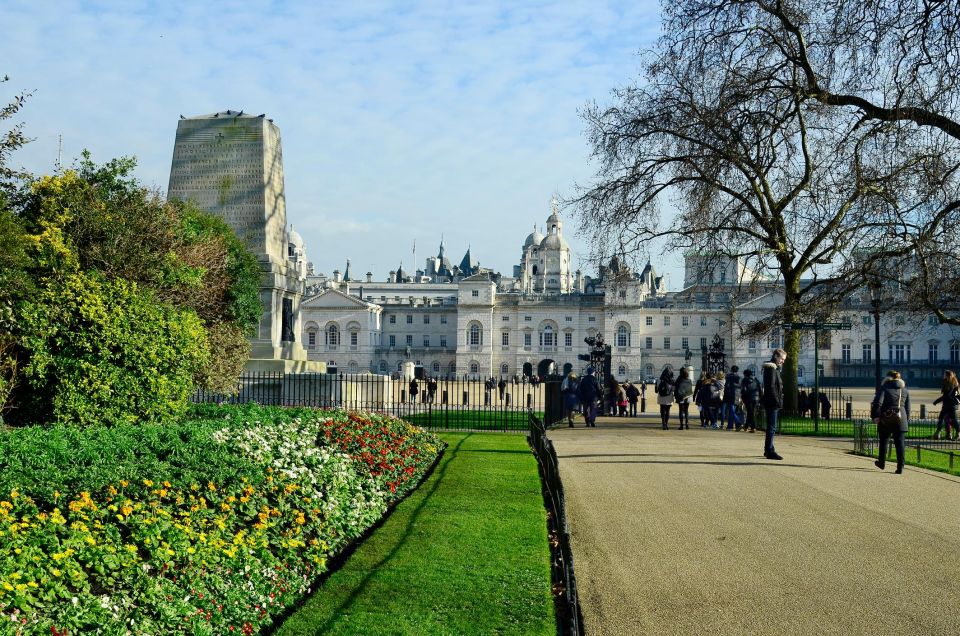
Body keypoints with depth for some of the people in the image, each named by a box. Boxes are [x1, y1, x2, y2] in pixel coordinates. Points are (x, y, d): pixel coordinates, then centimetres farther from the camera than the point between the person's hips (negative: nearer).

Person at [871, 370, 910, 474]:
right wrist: (906, 421, 19)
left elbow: (877, 403, -15)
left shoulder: (884, 388, -2)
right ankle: (900, 468, -6)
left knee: (883, 442, 15)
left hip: (885, 420, -2)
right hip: (901, 420, 2)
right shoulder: (905, 390, 12)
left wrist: (875, 416, -10)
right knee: (899, 444, 1)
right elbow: (908, 408, 13)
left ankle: (881, 463, 30)